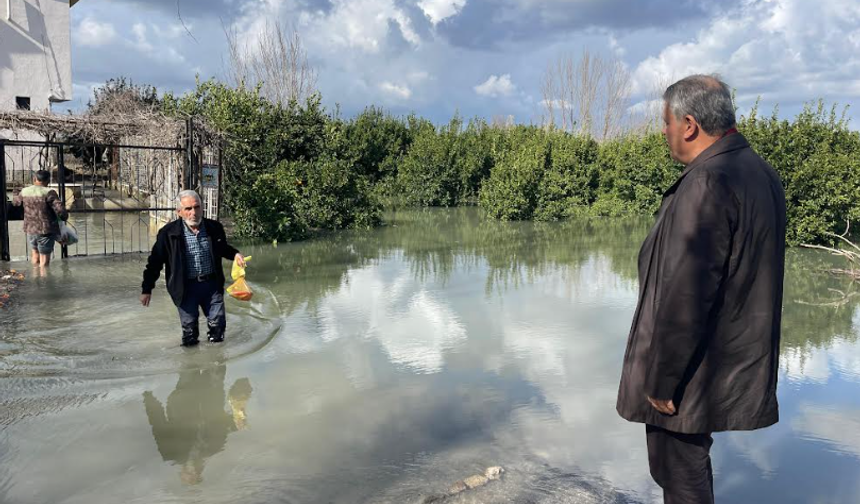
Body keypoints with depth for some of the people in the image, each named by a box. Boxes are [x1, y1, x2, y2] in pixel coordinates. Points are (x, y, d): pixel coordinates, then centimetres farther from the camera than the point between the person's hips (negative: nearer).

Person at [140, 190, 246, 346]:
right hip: (186, 287, -2)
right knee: (189, 327, 8)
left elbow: (222, 249, 19)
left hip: (211, 284, 2)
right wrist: (146, 289, -1)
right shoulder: (169, 233, -9)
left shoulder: (214, 228, -1)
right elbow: (155, 261, -1)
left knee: (218, 324, 4)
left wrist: (234, 254, -3)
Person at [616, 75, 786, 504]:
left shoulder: (707, 183, -23)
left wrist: (660, 380, -17)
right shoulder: (760, 172, 7)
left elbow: (685, 296, -25)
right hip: (735, 359, 9)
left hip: (695, 371, -9)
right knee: (691, 464, 24)